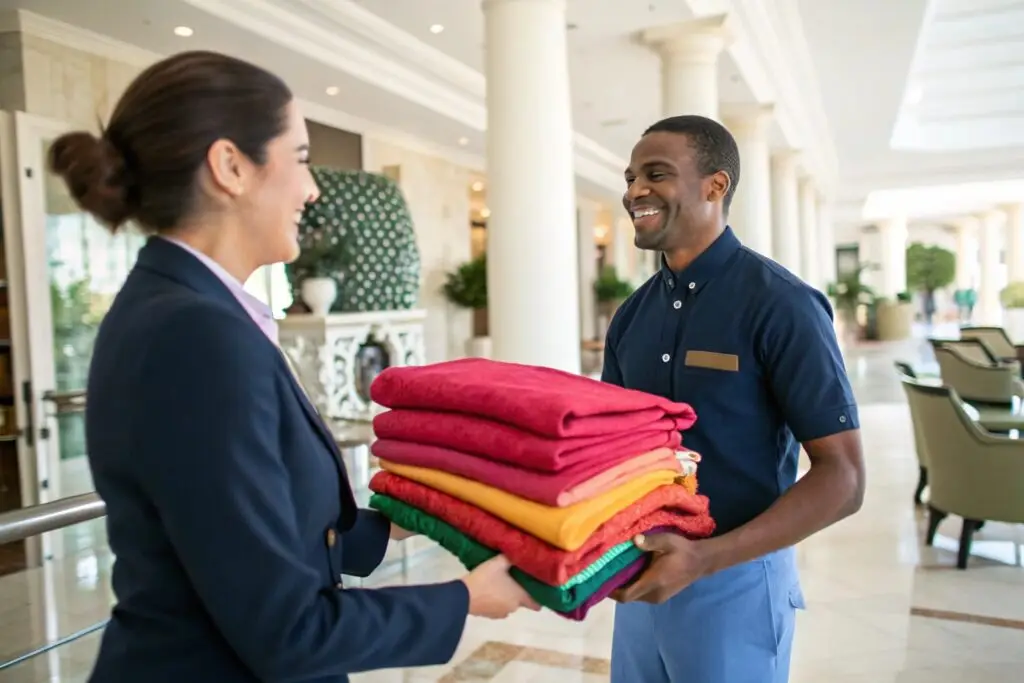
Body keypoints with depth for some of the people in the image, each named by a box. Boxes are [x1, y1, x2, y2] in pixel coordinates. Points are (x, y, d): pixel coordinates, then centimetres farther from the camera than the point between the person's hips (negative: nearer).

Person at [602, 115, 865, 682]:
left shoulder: (779, 304, -15)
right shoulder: (631, 315, 3)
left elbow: (842, 479, -17)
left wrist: (705, 558, -25)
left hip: (734, 581, -5)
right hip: (642, 572, 6)